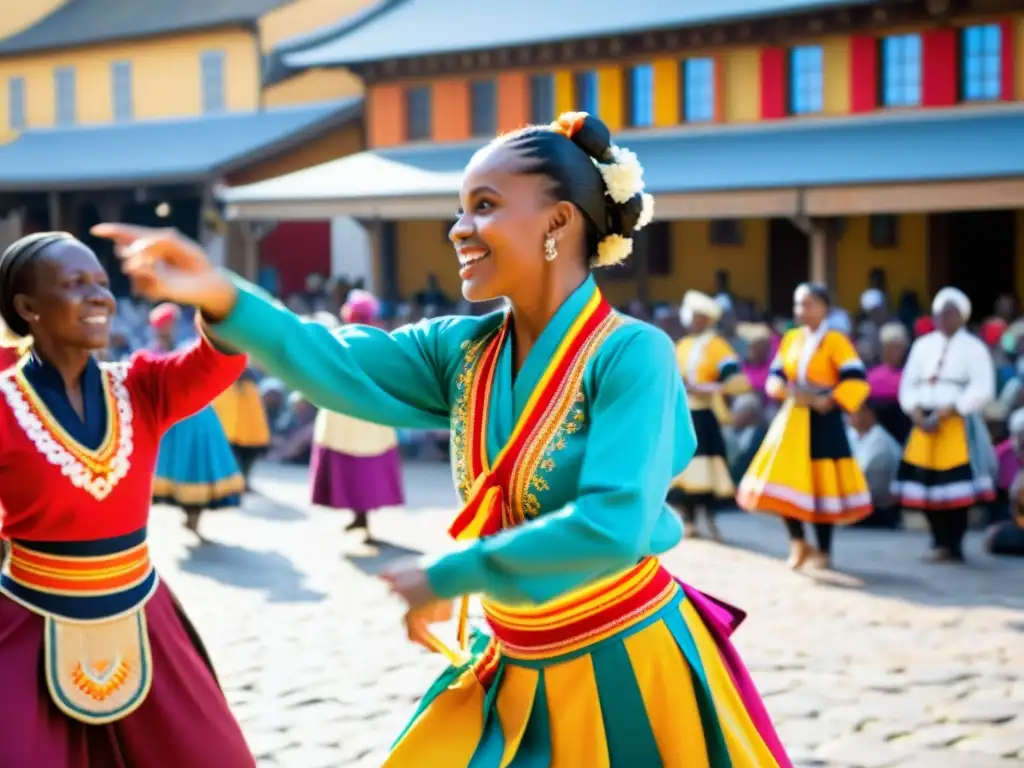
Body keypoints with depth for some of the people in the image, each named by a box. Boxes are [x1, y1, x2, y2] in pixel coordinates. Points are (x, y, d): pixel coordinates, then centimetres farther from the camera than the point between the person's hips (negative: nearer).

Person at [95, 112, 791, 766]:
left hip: (626, 670, -6)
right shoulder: (464, 350, 0)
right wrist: (224, 299, -31)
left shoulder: (632, 353, -18)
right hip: (514, 674, 6)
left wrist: (448, 576, -18)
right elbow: (344, 368, -15)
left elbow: (610, 526, -26)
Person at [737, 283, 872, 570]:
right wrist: (786, 390, -11)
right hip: (791, 419, 5)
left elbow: (856, 381, -16)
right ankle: (798, 543, 14)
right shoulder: (790, 338, 9)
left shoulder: (835, 340, -8)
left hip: (823, 421, -5)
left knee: (822, 486, 2)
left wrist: (828, 401, -21)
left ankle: (823, 551, 16)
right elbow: (775, 377, 9)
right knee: (784, 482, -2)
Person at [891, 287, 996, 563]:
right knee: (925, 485, 3)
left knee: (954, 486, -8)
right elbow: (909, 384, 12)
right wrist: (916, 414, -6)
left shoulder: (973, 347, -1)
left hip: (958, 425, -5)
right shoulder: (922, 345, 13)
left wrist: (947, 412, -17)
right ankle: (940, 543, 15)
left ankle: (954, 545, 1)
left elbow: (982, 390, -10)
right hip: (924, 424, 5)